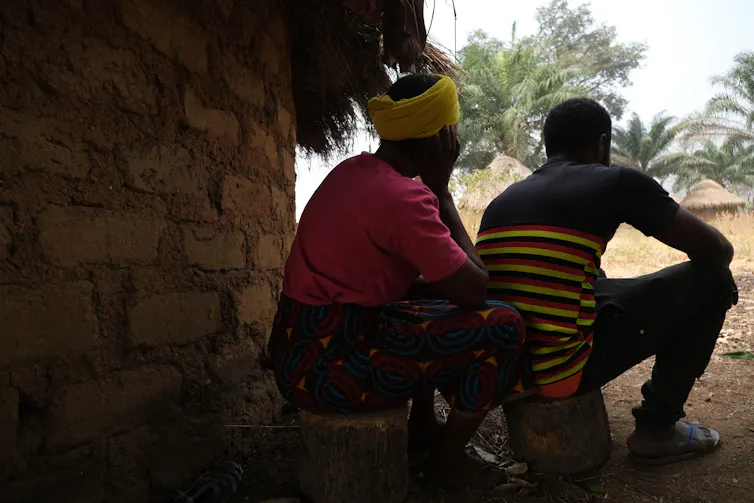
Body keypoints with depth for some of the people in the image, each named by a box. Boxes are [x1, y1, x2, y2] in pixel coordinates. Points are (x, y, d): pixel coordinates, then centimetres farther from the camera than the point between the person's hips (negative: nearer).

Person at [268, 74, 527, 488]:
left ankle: (422, 427, 30)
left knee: (432, 303, 27)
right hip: (330, 368, -9)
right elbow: (474, 289, -13)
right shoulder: (402, 195, -20)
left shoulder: (353, 171, 7)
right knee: (503, 325, -7)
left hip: (300, 350, 9)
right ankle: (449, 458, 11)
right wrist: (441, 192, -7)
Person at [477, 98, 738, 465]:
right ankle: (656, 429, 16)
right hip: (564, 370, -7)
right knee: (711, 279, 9)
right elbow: (718, 249, 2)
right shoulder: (616, 182, -3)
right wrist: (717, 278, 25)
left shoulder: (501, 200, 13)